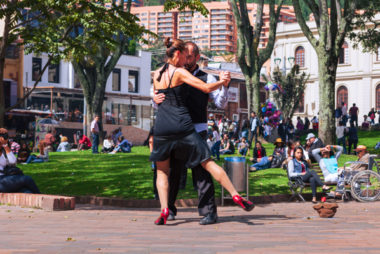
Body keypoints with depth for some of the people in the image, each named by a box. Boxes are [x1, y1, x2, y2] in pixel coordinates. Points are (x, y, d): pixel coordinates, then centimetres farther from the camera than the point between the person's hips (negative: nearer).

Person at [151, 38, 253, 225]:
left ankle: (164, 210, -2)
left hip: (161, 127, 4)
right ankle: (236, 196, 4)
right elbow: (206, 88, -11)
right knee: (208, 163, 4)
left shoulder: (156, 74, 12)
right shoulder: (180, 72, -5)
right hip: (182, 126, -4)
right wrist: (221, 82, 9)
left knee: (162, 171, 15)